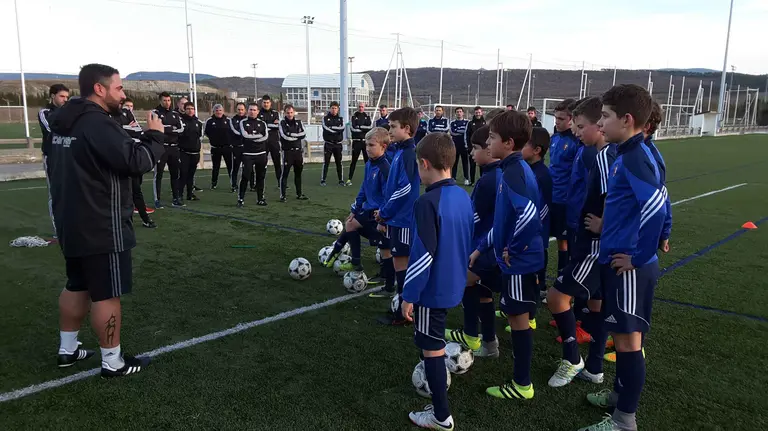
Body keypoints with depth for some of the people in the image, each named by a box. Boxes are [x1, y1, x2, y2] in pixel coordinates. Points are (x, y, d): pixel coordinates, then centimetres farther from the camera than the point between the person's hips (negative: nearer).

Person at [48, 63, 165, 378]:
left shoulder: (64, 122, 10)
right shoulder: (97, 122, -21)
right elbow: (137, 162, -24)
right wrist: (155, 135, -8)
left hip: (72, 222, 10)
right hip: (101, 227, -10)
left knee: (77, 286, 21)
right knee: (106, 294, 0)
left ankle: (68, 350, 33)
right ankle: (113, 362, 10)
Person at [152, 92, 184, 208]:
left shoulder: (175, 114, 13)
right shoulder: (155, 113, -2)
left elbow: (181, 129, 3)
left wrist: (166, 129, -9)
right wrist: (173, 129, -10)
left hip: (174, 147, 5)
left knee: (175, 173, 9)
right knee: (159, 174, -2)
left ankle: (176, 198, 17)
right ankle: (157, 200, 4)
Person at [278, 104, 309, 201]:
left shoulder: (298, 122, 10)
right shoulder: (282, 123, -3)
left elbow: (303, 134, -2)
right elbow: (285, 136, -16)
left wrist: (291, 135, -10)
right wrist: (297, 135, -9)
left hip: (298, 151, 5)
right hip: (287, 151, -5)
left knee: (298, 173, 12)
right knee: (285, 173, -5)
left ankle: (299, 194, 21)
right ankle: (282, 195, -1)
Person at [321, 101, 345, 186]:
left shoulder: (340, 119, 9)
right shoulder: (325, 118, 1)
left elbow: (342, 128, -11)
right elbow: (326, 128, -16)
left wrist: (331, 128, -16)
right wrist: (337, 130, -14)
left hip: (338, 144, 2)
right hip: (328, 143, -2)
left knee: (339, 162, 6)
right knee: (326, 162, -3)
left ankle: (341, 180, 12)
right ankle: (323, 180, 3)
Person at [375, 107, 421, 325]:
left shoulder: (409, 153, -17)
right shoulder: (401, 151, 12)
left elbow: (405, 189, -23)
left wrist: (384, 213, -14)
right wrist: (385, 214, 16)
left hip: (403, 219, -9)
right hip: (398, 217, 9)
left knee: (401, 262, -1)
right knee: (401, 261, 15)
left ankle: (403, 311, 9)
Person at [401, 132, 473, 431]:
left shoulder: (428, 202, -23)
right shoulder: (463, 196, 2)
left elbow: (423, 254, -24)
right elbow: (469, 242, 12)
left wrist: (409, 295, -15)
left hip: (433, 289, -8)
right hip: (453, 285, 8)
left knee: (431, 349, 7)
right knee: (434, 343, 28)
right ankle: (438, 380, 48)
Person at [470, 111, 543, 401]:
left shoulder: (514, 172, -21)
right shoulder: (513, 168, 10)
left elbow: (528, 214, -35)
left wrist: (512, 249, -22)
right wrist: (482, 247, 18)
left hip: (519, 260, -9)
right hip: (514, 259, 9)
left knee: (518, 317, 2)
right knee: (516, 315, 19)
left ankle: (522, 385, 17)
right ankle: (520, 378, 34)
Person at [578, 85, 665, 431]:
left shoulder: (635, 158, -19)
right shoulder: (627, 155, 10)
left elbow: (656, 207, -31)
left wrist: (639, 257, -23)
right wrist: (608, 226, 12)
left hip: (629, 266, -9)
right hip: (617, 260, 9)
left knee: (628, 338, 3)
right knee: (621, 334, 21)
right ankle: (620, 394, 39)